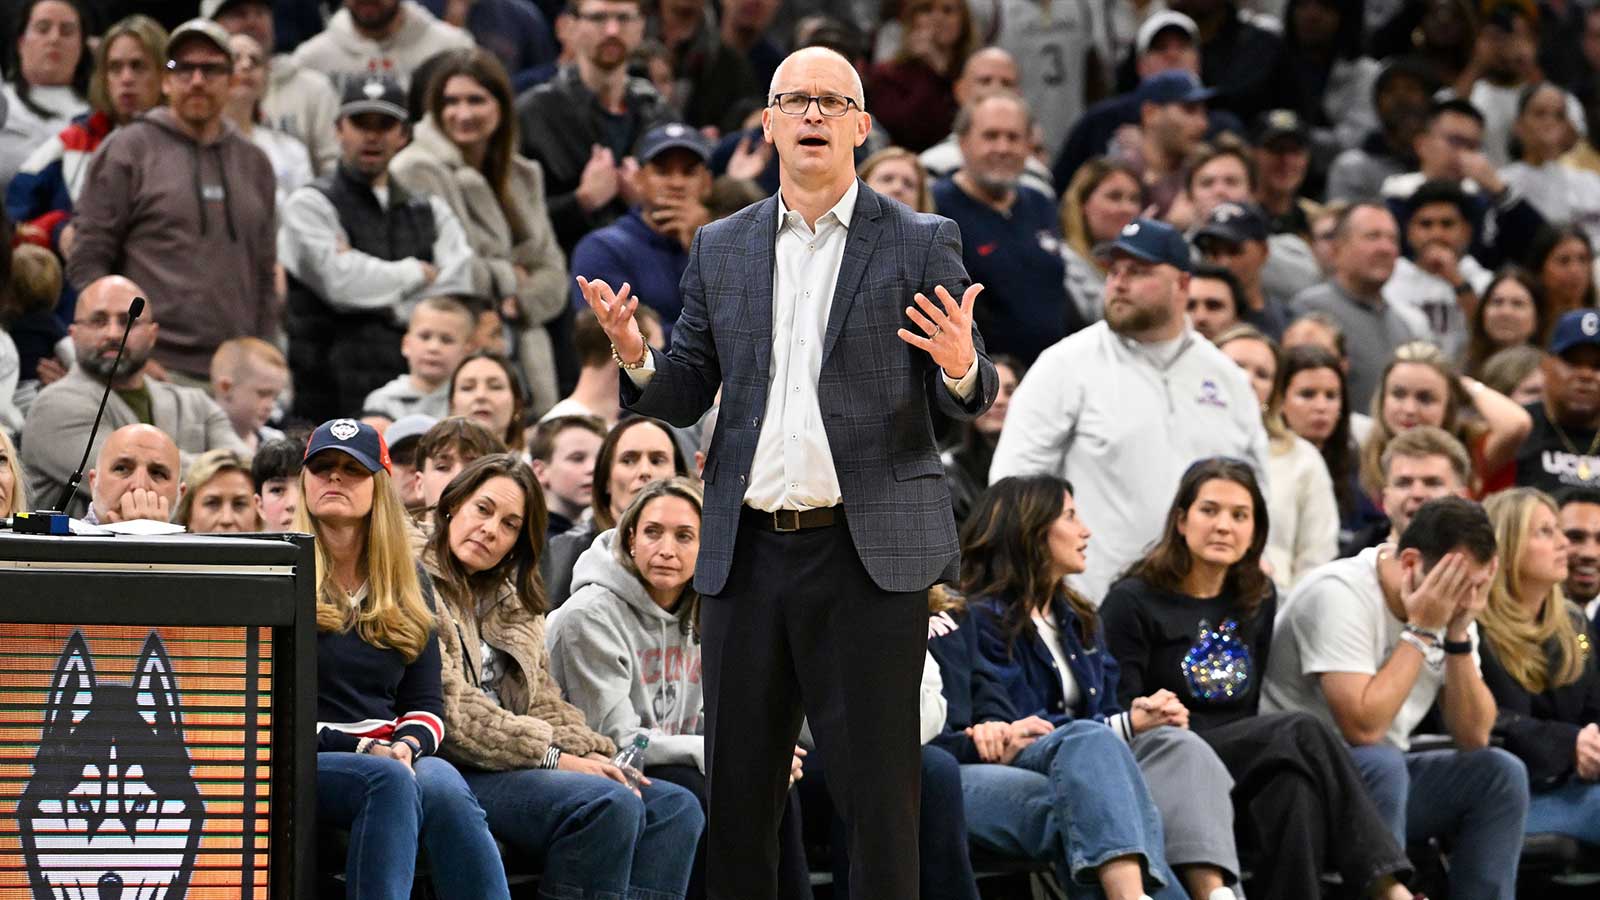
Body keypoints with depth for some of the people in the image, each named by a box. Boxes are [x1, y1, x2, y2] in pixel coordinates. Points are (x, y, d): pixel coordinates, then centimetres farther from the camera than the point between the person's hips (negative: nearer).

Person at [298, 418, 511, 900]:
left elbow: (425, 702, 16)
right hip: (302, 765, -4)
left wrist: (407, 746, -8)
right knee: (391, 782, -37)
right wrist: (364, 749, -13)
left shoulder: (408, 585, 19)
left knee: (442, 785, -33)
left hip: (392, 757, 4)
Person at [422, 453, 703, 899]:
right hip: (457, 773, -9)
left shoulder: (514, 604, 25)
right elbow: (451, 711, -13)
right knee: (609, 804, -29)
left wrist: (590, 755, -4)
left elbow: (544, 702, 18)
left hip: (517, 770, 9)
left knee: (674, 808, -9)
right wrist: (553, 755, -13)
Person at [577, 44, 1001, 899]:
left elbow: (969, 400, 0)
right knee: (737, 790, 8)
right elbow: (685, 398, 12)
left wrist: (961, 369, -24)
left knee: (876, 789, -1)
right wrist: (635, 356, -10)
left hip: (870, 554, -3)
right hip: (748, 552, 4)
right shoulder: (721, 249, 11)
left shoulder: (921, 244, 2)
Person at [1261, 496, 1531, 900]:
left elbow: (1473, 737, -1)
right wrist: (1421, 631, -23)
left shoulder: (1451, 607, 3)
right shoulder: (1341, 594, -20)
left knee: (1500, 773, -9)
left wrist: (1458, 636, -12)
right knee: (1381, 766, -34)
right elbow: (1363, 727, -29)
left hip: (1382, 777, 8)